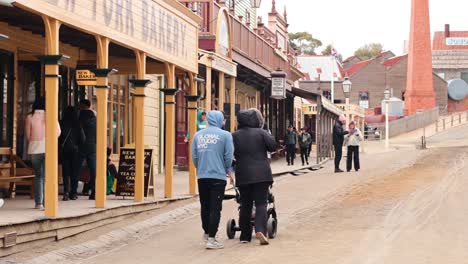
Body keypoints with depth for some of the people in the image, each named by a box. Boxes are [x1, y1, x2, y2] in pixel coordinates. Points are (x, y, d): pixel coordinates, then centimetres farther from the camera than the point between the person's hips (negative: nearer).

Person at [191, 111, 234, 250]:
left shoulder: (198, 135, 6)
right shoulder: (225, 135, -6)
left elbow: (194, 156, 7)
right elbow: (229, 156, -6)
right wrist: (226, 170, 12)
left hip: (202, 176, 4)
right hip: (218, 177, -4)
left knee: (205, 206, 18)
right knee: (215, 208, -2)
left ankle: (207, 233, 31)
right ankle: (211, 239, -6)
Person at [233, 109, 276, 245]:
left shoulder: (235, 136, 2)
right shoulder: (261, 133, -3)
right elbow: (273, 146, -7)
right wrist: (270, 136, 10)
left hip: (243, 175, 2)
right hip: (261, 174, -2)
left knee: (245, 205, 11)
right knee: (261, 203, -1)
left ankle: (245, 235, 14)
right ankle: (260, 229, -23)